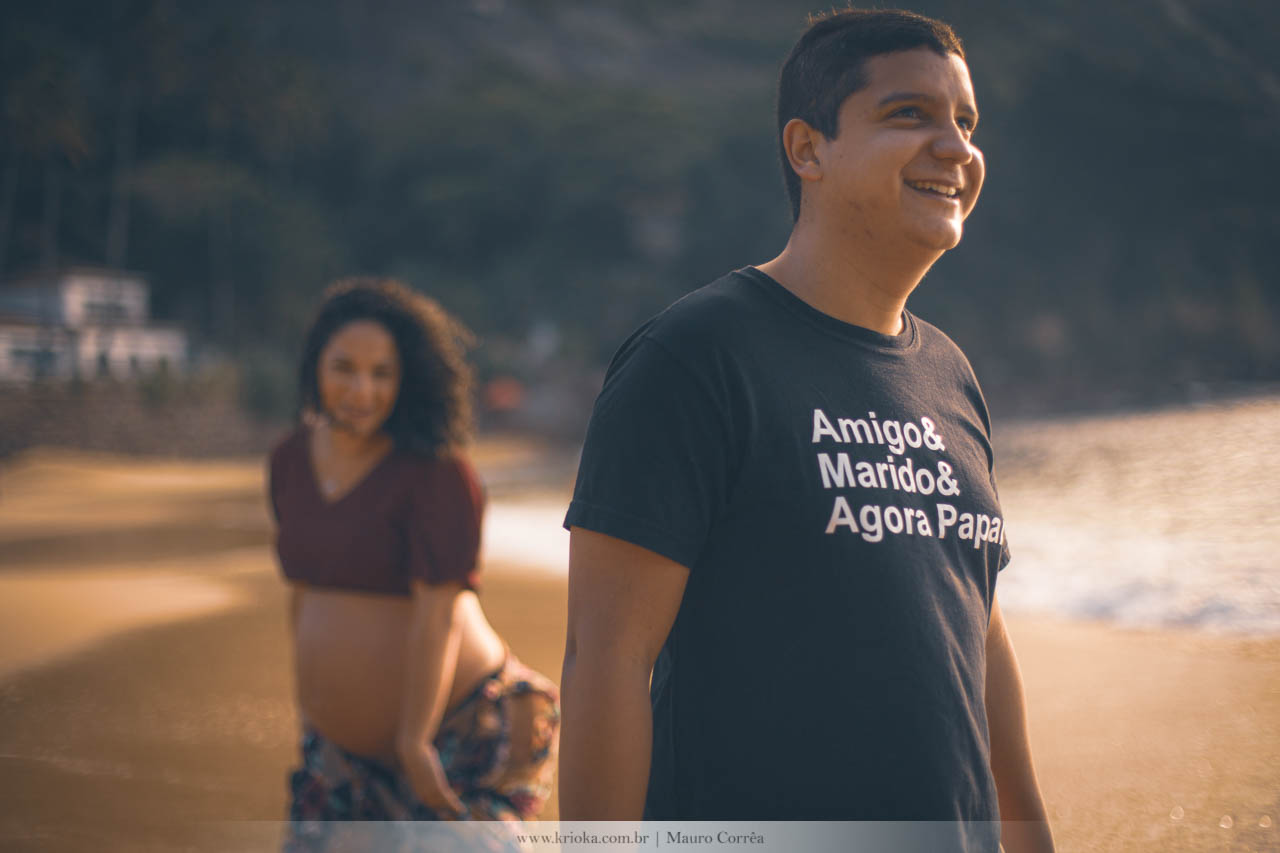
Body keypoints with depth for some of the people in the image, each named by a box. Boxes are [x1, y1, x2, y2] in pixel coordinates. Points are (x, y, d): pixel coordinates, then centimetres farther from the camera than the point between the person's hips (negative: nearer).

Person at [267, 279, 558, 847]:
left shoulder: (437, 475, -17)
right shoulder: (292, 460, 4)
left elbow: (439, 613, -21)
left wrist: (414, 740, -22)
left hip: (455, 730, -7)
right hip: (340, 738, 7)